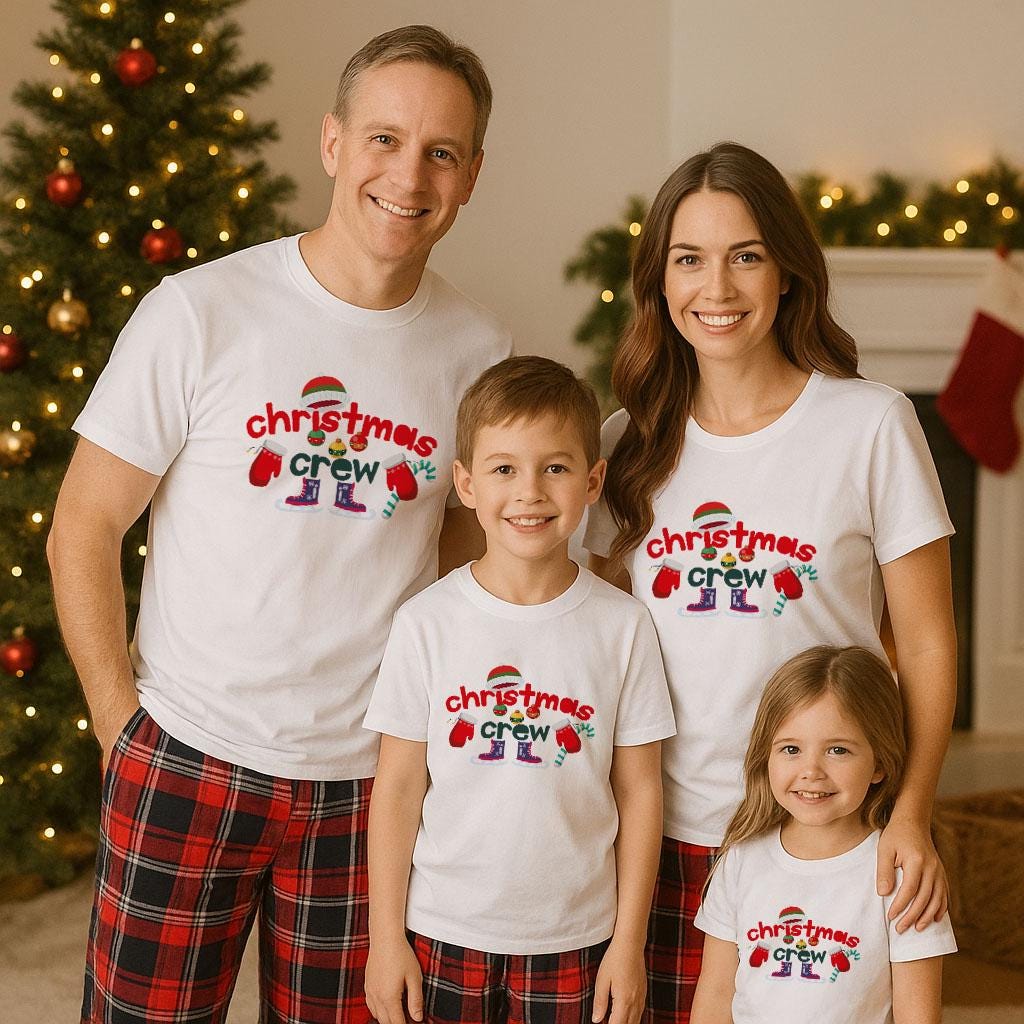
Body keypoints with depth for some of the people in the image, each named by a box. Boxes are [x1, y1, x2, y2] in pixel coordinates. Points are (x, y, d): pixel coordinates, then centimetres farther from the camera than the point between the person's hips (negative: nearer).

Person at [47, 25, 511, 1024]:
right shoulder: (199, 313, -8)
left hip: (369, 786, 2)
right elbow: (83, 529, -3)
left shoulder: (481, 352, 0)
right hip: (188, 761, -2)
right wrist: (123, 729, -5)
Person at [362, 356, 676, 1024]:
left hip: (574, 942, 0)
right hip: (443, 936, 0)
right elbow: (398, 788, -1)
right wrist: (386, 937, -1)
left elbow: (639, 791, 0)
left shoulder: (623, 625, -4)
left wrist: (629, 943, 0)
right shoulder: (428, 622, -4)